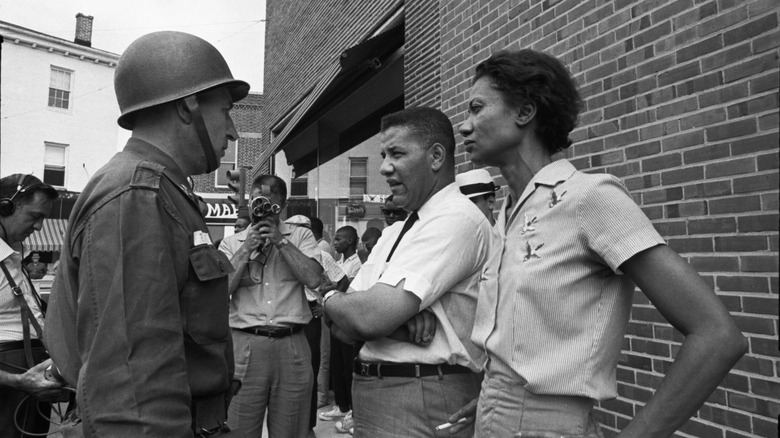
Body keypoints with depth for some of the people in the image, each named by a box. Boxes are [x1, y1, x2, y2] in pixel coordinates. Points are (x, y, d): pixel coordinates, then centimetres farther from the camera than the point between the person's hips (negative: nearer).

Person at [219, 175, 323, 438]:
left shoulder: (301, 236, 9)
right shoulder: (231, 243, 11)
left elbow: (314, 279, -7)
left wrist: (281, 241, -7)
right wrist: (246, 249, -4)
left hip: (292, 345, 0)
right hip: (245, 344, 0)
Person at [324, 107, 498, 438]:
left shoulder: (457, 219, -16)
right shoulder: (393, 233, 11)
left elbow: (369, 317, -24)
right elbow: (343, 328, 3)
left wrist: (329, 297, -3)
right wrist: (399, 317, -17)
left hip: (422, 402, -8)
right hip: (371, 395, 8)